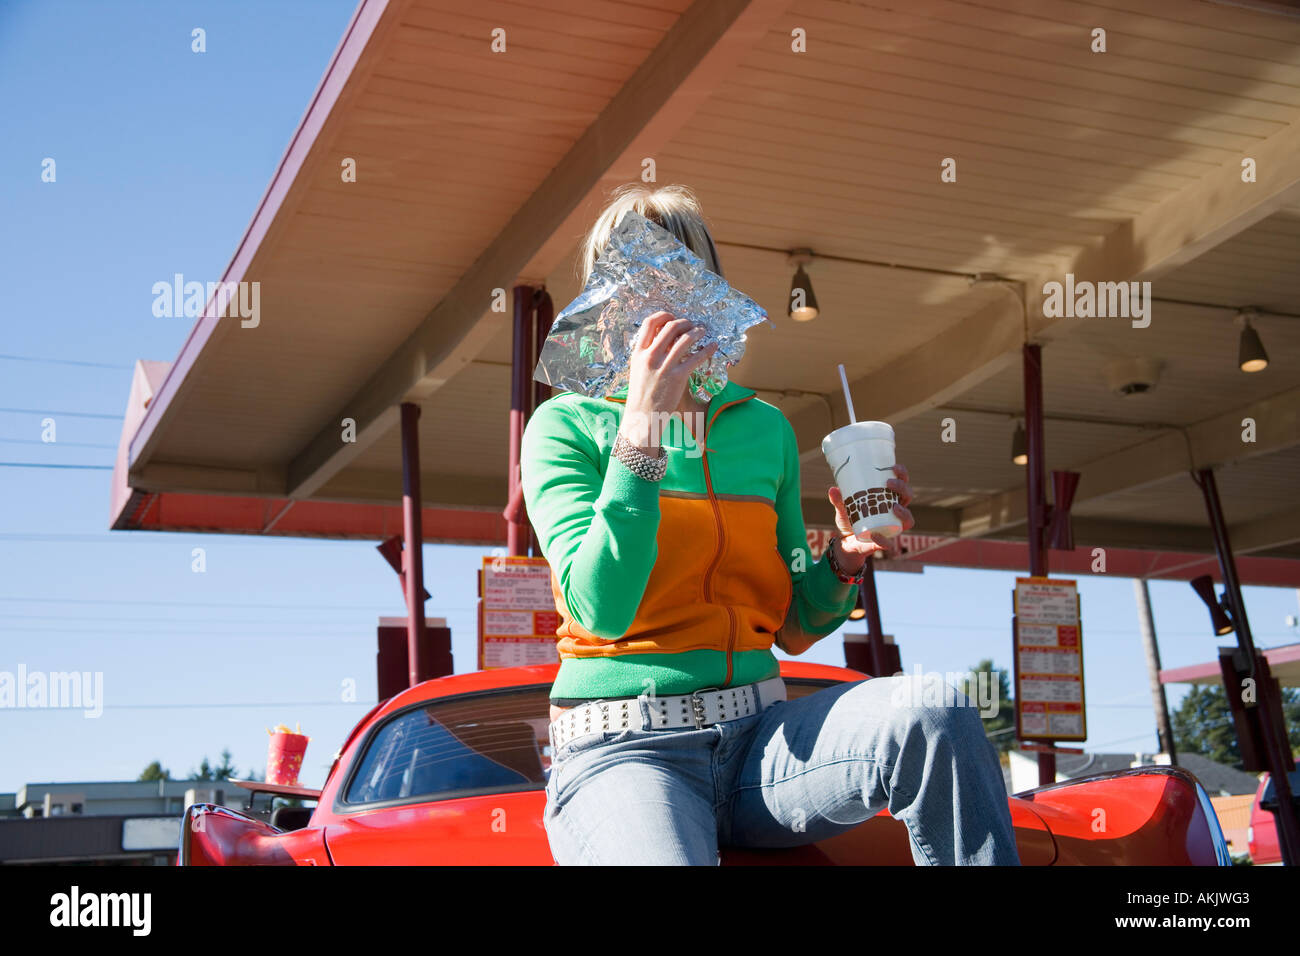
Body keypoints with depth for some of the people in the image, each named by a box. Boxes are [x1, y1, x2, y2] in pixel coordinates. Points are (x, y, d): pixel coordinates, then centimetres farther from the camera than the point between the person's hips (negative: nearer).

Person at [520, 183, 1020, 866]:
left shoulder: (765, 427, 14)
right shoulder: (568, 425, 1)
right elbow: (601, 608, -14)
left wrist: (844, 558, -2)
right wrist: (645, 424, -16)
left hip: (757, 738, 5)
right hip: (622, 749, -4)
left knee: (937, 712, -25)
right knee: (660, 853, -39)